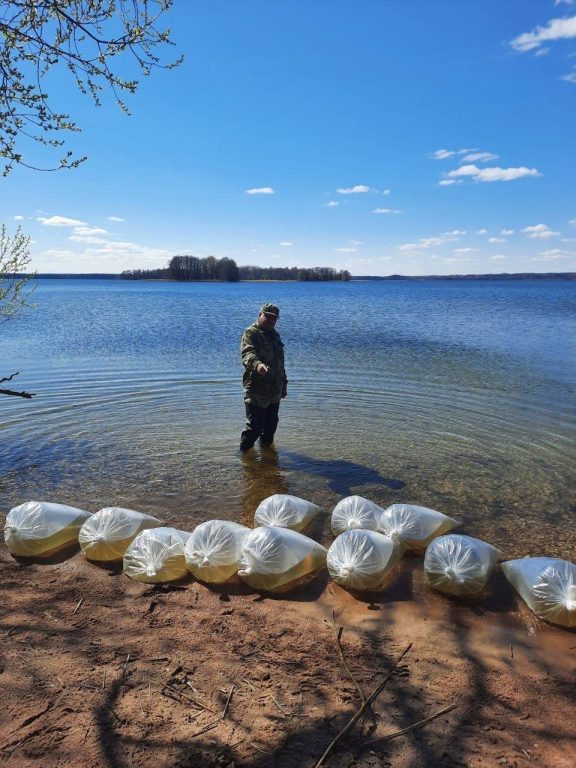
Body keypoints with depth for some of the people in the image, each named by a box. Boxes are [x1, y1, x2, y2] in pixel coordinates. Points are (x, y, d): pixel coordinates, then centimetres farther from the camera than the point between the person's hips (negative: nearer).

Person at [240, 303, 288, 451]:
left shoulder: (275, 335, 18)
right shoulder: (251, 333, -9)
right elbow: (247, 353, -29)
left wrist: (284, 384, 26)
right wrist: (257, 364, -50)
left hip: (275, 391, 8)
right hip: (256, 390, -8)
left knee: (271, 425, 14)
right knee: (254, 426, -6)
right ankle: (244, 452, 10)